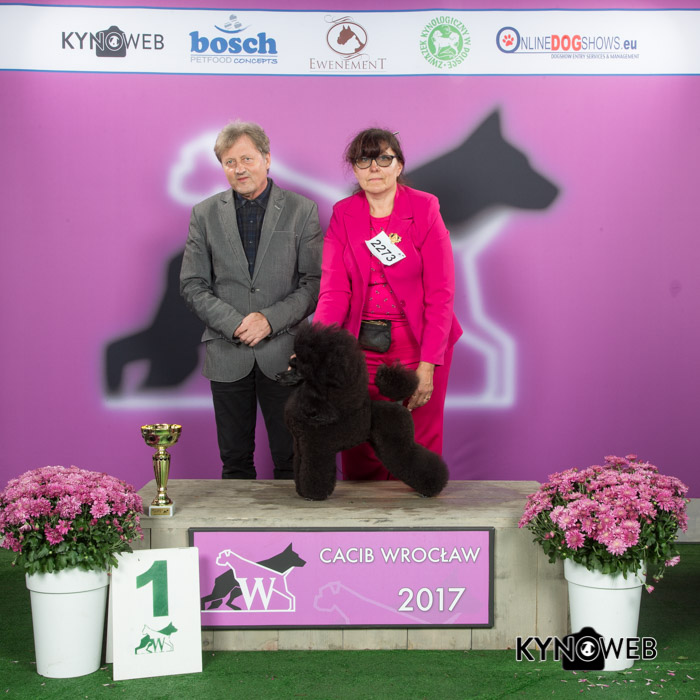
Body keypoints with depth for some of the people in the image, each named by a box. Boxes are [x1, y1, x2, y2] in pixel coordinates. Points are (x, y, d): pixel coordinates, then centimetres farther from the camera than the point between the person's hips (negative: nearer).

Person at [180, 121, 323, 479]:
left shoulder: (301, 210, 1)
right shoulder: (205, 214, 6)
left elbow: (314, 282, -3)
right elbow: (192, 285, 3)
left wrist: (270, 320, -15)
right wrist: (235, 324, -11)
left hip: (283, 352, -1)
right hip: (227, 353, 2)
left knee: (290, 458, 4)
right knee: (235, 460, 11)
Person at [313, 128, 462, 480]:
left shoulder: (425, 208, -5)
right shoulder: (343, 214, 3)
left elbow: (440, 293, -8)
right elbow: (334, 289, -6)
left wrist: (427, 364, -15)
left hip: (416, 347, -2)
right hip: (362, 349, 2)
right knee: (360, 453, 6)